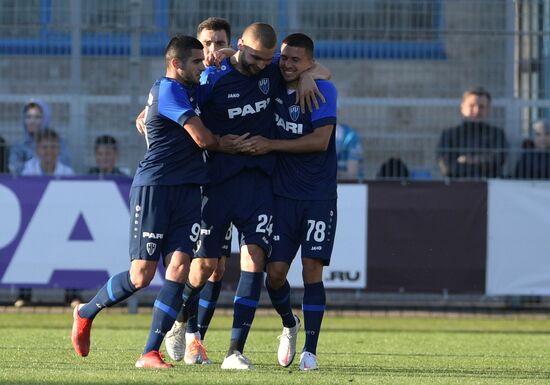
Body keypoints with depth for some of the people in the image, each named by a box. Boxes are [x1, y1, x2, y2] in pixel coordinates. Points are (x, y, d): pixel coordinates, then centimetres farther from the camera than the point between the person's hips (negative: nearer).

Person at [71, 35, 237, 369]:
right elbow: (203, 138, -15)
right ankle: (86, 313, 19)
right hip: (154, 187, -8)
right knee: (142, 276, -6)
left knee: (179, 268, -7)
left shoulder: (189, 90, 17)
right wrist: (229, 144, 4)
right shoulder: (169, 90, -11)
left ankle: (151, 353, -7)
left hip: (188, 189, 8)